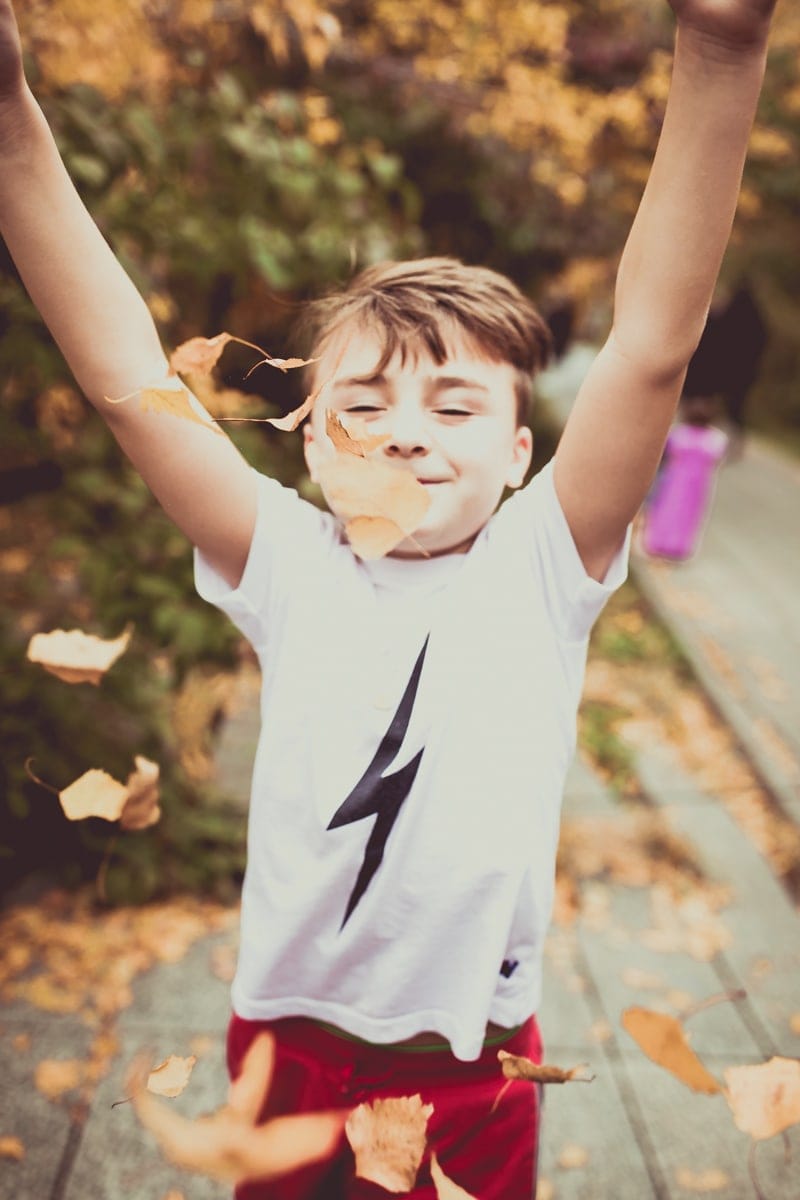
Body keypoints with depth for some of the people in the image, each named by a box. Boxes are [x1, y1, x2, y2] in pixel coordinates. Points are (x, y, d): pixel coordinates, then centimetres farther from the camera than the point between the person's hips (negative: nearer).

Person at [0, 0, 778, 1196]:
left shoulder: (541, 571, -10)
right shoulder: (290, 568, -8)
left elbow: (651, 352, -21)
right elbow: (124, 378, -15)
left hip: (476, 1081, -1)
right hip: (288, 1050, 1)